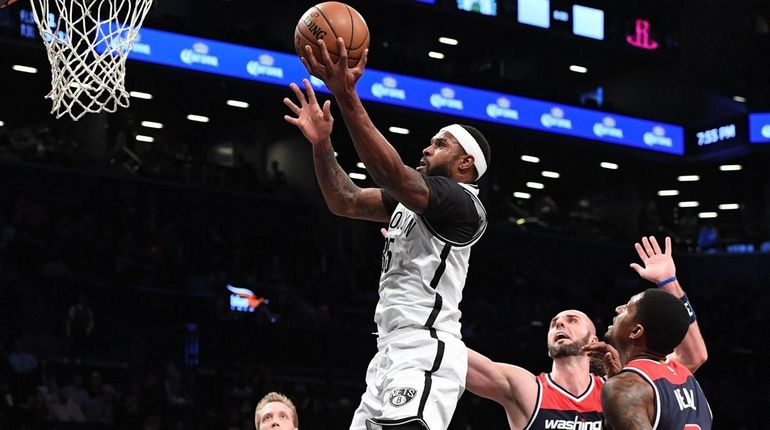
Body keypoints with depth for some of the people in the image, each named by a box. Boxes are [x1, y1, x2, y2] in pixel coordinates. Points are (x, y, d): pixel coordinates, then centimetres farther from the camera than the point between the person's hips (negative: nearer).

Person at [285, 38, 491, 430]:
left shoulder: (461, 202, -9)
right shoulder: (409, 200, 21)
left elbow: (393, 176, -24)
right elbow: (345, 202, 18)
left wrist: (346, 95, -31)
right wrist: (322, 143, 1)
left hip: (426, 353, -10)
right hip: (393, 353, 10)